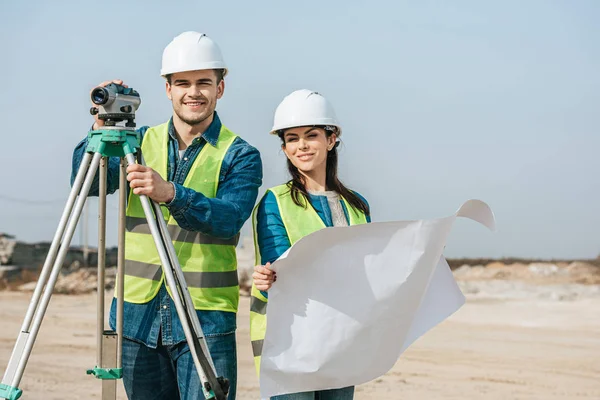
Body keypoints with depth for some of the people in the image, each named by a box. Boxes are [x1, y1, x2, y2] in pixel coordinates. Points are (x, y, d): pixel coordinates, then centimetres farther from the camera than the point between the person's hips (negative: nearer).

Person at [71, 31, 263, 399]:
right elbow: (86, 184, -2)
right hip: (138, 314, 4)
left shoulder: (240, 155, -2)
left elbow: (228, 219, -19)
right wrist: (101, 127, -17)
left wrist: (171, 193, -36)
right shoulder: (142, 142, 10)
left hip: (206, 318, -3)